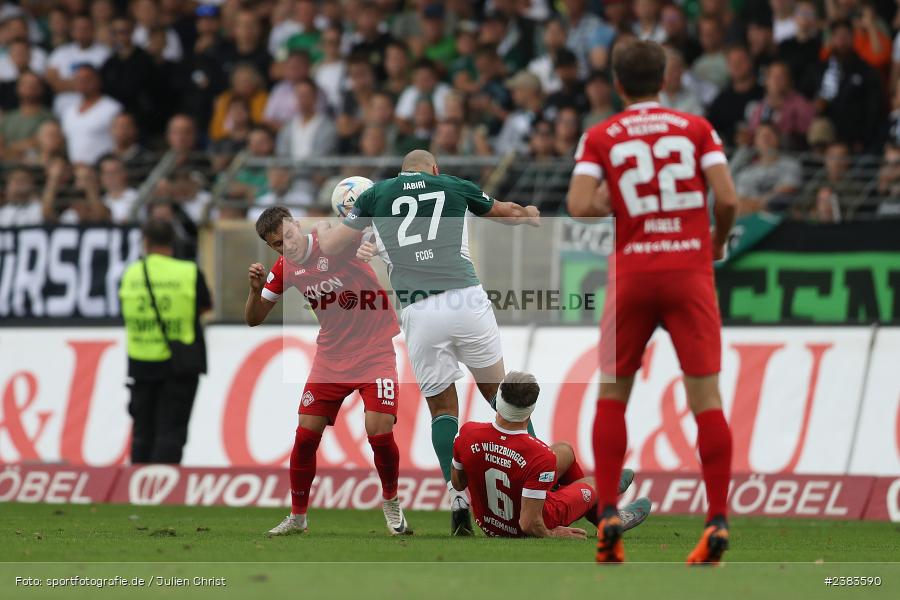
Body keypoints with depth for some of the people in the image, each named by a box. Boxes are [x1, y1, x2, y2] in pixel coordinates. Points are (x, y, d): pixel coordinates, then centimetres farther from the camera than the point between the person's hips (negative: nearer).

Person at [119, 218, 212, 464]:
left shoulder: (130, 275, -1)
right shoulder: (190, 273, -8)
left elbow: (126, 311, 8)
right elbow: (206, 306, 5)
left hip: (141, 363, 2)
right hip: (180, 363, -2)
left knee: (142, 430, 13)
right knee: (172, 430, -1)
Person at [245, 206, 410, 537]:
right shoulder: (284, 268, 1)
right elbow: (254, 319, 8)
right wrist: (255, 288, -11)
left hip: (375, 351, -5)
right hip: (331, 357, 5)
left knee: (379, 432, -15)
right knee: (305, 435, -2)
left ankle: (391, 502, 10)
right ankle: (297, 516, 15)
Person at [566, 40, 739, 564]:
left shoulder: (600, 137, 4)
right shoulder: (697, 128, 5)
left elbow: (579, 207, -9)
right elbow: (728, 198, -5)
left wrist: (612, 202, 11)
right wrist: (719, 241, 14)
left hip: (632, 272, 0)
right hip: (691, 270, 0)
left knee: (612, 395, 13)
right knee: (706, 398, -1)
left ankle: (607, 515, 2)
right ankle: (718, 520, -11)